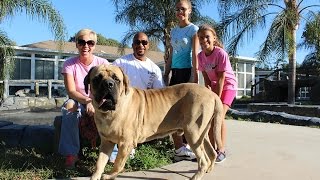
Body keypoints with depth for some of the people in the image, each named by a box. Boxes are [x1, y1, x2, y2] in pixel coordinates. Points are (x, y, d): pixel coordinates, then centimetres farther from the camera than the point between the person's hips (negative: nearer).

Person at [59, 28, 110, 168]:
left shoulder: (103, 63, -5)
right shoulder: (69, 64, -6)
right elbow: (71, 91, -17)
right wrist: (87, 101, -36)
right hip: (78, 102, 0)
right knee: (69, 105, -34)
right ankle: (71, 154, -28)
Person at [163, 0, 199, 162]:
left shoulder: (193, 29, -1)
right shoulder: (173, 31, 17)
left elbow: (195, 54, -9)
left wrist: (195, 76, -17)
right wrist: (166, 74, 15)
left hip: (187, 71, -6)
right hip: (175, 72, 6)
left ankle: (182, 147, 4)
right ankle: (180, 147, 5)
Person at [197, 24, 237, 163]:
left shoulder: (221, 53, -25)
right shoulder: (201, 56, -8)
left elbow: (221, 78, -24)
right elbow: (206, 78, -3)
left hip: (228, 85, -6)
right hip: (214, 86, 6)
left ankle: (221, 150, -8)